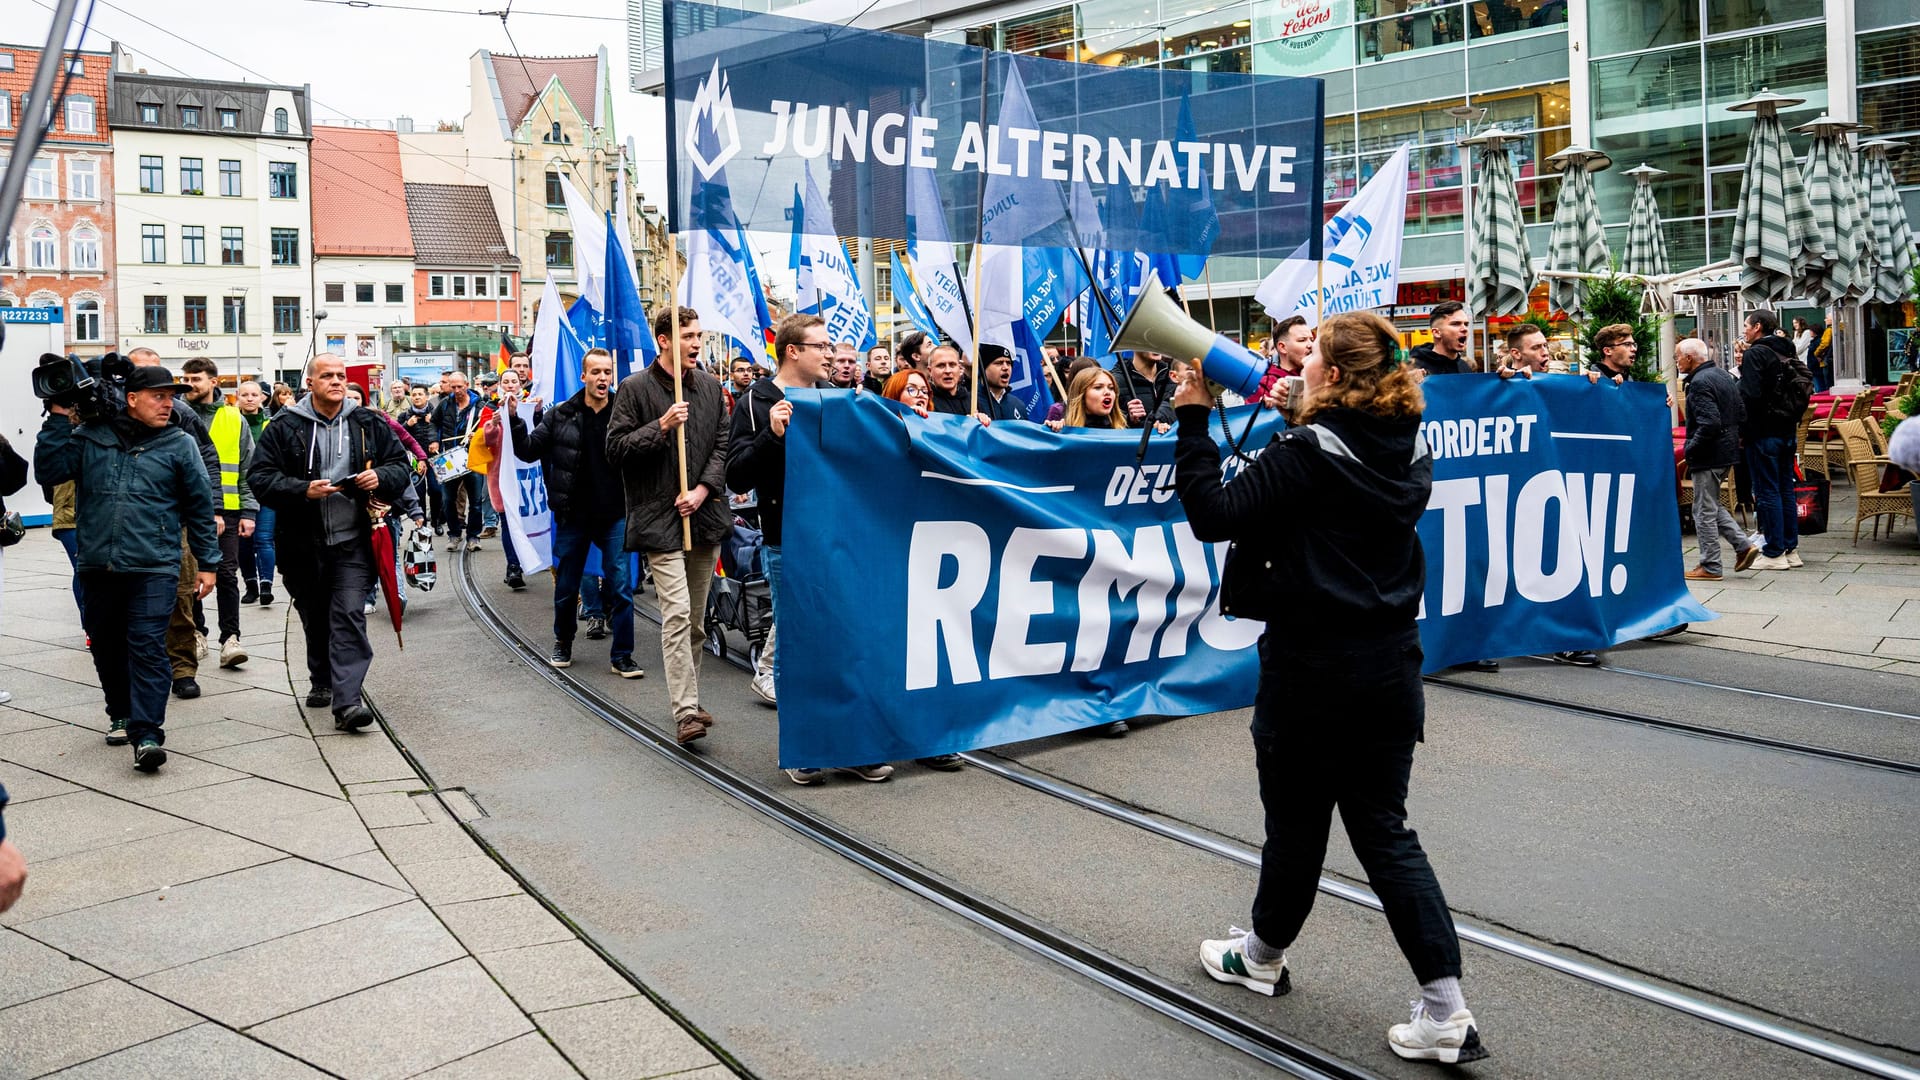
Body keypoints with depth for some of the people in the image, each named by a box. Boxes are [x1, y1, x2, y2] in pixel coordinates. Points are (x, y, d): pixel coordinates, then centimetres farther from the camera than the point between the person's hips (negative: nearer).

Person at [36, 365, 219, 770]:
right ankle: (121, 714, 33)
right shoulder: (90, 436, 7)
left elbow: (200, 505, 6)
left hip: (153, 568, -3)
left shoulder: (179, 444, 3)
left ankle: (146, 735, -12)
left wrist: (207, 562, 5)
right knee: (107, 646, 14)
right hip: (98, 566, 3)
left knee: (147, 647, -11)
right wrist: (59, 419, -6)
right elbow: (48, 471, -1)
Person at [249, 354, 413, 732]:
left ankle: (347, 701, -16)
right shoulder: (285, 427, 0)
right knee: (314, 618, 16)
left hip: (353, 540, -1)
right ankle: (321, 682, 38)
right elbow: (261, 477, -4)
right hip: (304, 543, 1)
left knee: (349, 616, -12)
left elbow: (401, 464, 11)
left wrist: (381, 477, -11)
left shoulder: (370, 424, 5)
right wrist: (303, 490, -20)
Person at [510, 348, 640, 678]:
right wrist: (514, 419, -11)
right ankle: (563, 644, 35)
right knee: (566, 586, 14)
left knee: (621, 586, -3)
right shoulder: (561, 416, -1)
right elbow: (529, 451, 1)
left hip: (614, 515, -1)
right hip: (573, 515, 1)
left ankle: (622, 657, 5)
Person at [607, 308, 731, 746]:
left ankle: (687, 698, 25)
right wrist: (660, 426, -18)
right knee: (677, 614, -13)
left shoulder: (710, 387, 10)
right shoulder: (635, 389, -4)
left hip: (705, 515, 5)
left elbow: (723, 445, 9)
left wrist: (703, 489, -5)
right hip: (660, 517, -5)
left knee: (697, 617, 12)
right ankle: (686, 712, -14)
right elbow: (615, 449, -6)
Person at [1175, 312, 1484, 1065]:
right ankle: (1446, 1011, 6)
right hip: (1390, 663, 6)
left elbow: (1214, 514, -19)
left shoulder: (1309, 452, -16)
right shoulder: (1410, 449, 5)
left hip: (1314, 664, -6)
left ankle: (1263, 955, 36)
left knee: (1296, 822, 13)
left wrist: (1193, 420, -12)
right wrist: (1301, 420, 15)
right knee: (1384, 830, 10)